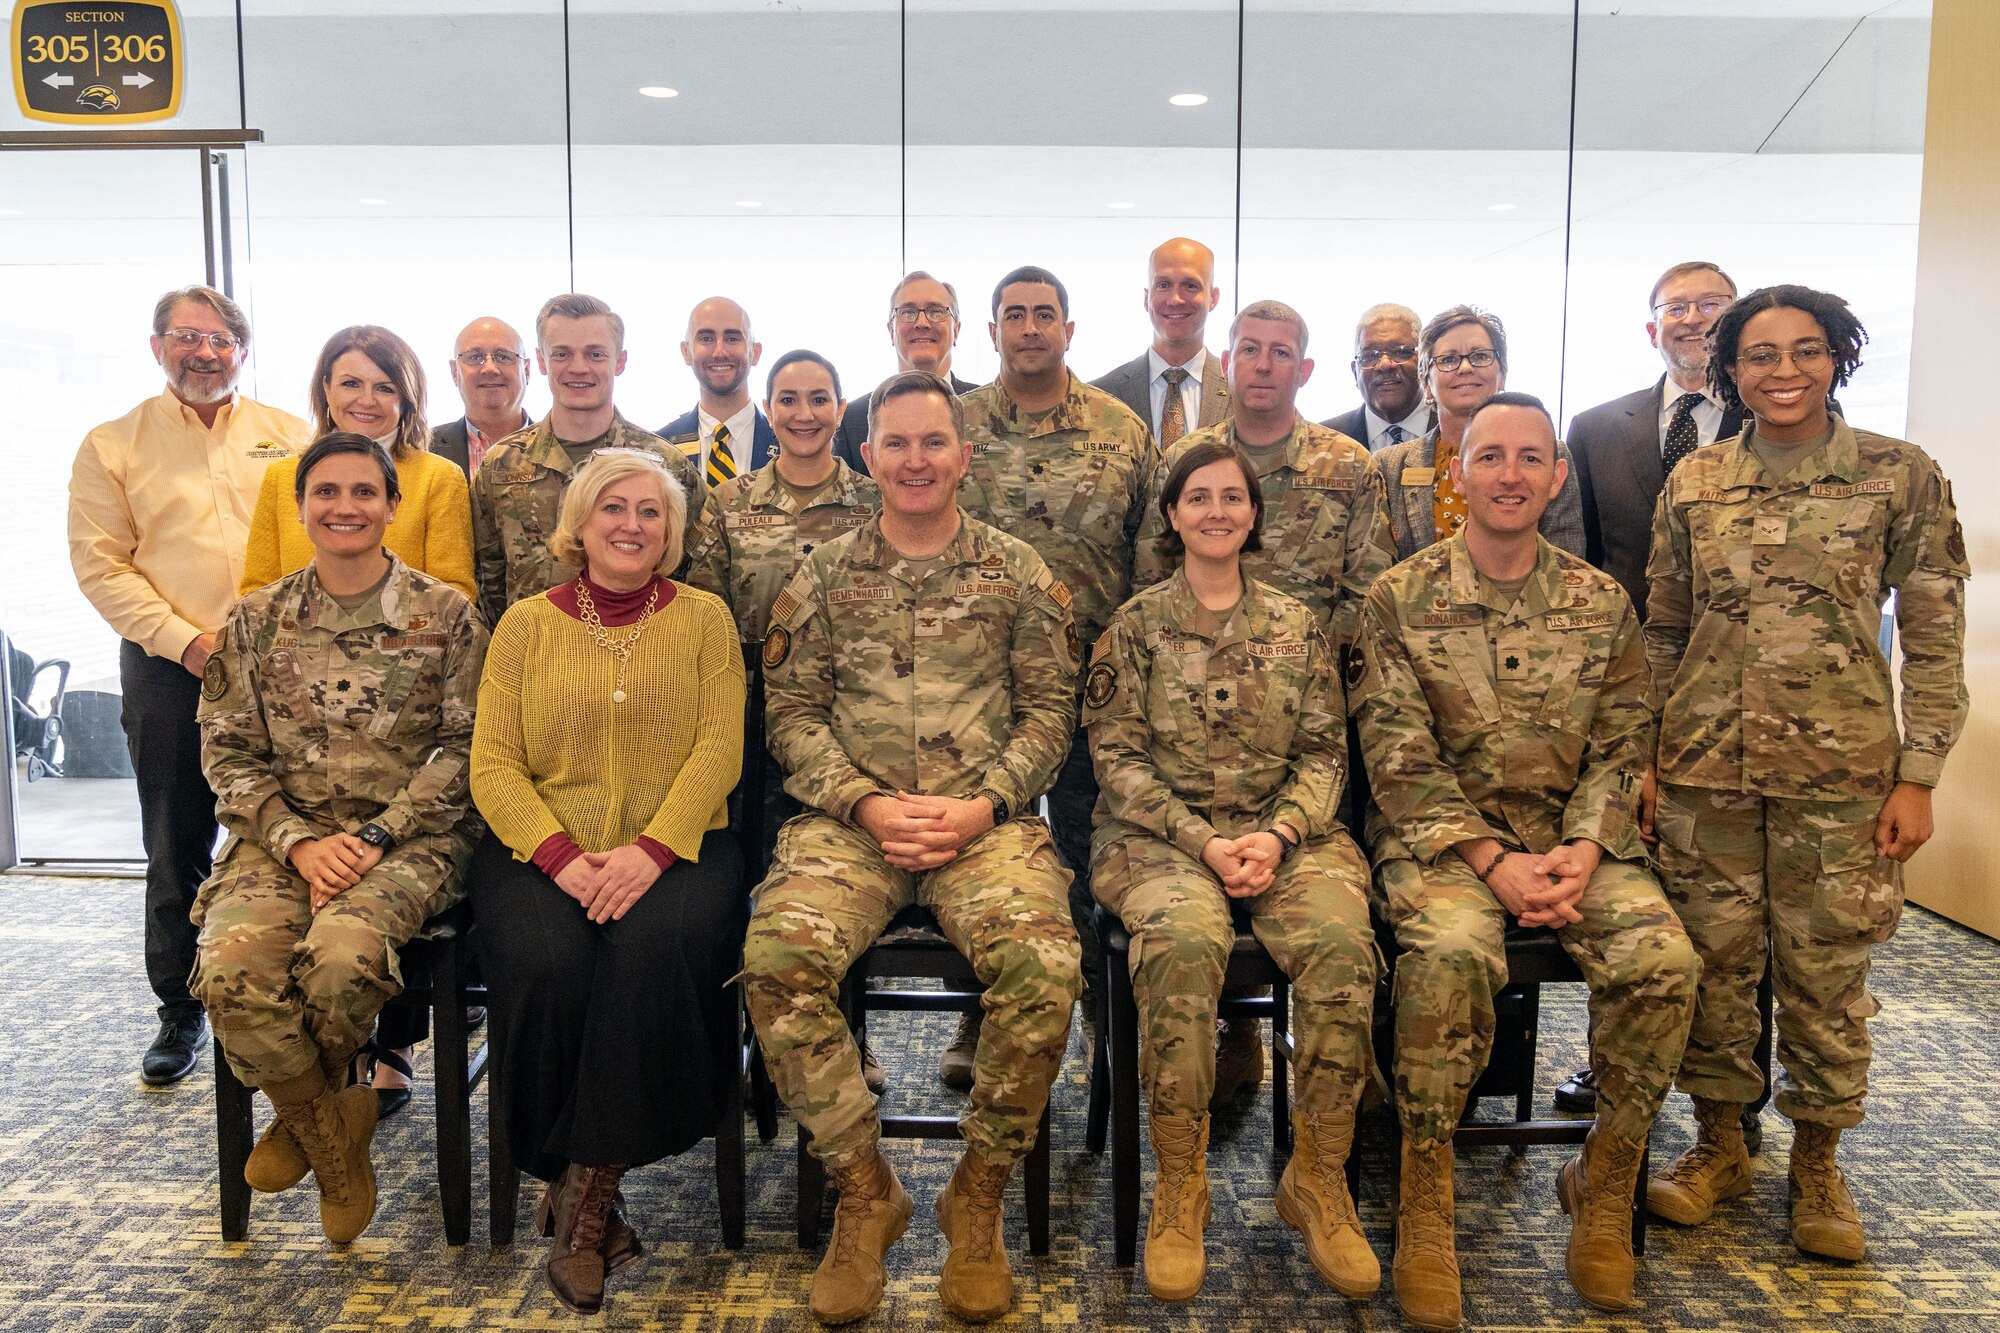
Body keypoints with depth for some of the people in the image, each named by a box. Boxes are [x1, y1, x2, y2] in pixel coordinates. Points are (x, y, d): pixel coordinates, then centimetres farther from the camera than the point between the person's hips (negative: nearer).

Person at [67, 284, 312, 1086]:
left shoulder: (291, 438, 10)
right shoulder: (112, 447, 7)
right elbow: (100, 564, 1)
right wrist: (185, 640, -11)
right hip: (169, 672, 0)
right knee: (177, 849, 9)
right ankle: (181, 1012, 22)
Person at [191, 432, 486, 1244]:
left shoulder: (443, 613, 2)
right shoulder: (257, 619, 9)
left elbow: (462, 747, -2)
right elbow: (227, 752, 6)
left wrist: (377, 836, -13)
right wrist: (299, 842, -9)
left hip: (411, 838, -2)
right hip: (286, 836, 3)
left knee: (342, 955, -31)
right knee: (232, 964, -27)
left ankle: (306, 1111, 6)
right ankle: (332, 1135, 1)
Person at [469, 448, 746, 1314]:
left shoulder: (703, 617, 10)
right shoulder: (527, 623, 11)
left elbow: (720, 746, -2)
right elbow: (492, 763, 3)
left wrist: (651, 849, -17)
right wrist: (562, 856, -14)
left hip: (675, 846, 0)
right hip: (542, 848, 1)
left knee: (656, 945, -31)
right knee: (545, 959, -28)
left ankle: (588, 1188, -14)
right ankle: (575, 1183, -4)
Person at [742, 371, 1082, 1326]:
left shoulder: (1017, 572, 9)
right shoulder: (824, 575, 11)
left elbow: (1048, 709, 7)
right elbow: (792, 711, 7)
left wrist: (984, 805, -8)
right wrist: (866, 804, -9)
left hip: (986, 819, 0)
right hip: (851, 818, 1)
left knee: (1043, 966, -29)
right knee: (777, 958, -28)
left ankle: (978, 1201, -5)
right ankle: (864, 1194, -6)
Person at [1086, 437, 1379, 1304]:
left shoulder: (1295, 624, 13)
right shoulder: (1136, 624, 6)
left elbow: (1324, 751, 9)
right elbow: (1117, 755, 0)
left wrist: (1278, 834, -10)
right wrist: (1203, 842, -12)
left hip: (1285, 833, 2)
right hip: (1160, 834, -2)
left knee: (1340, 944, -29)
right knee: (1183, 942, -35)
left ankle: (1318, 1181, -10)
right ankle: (1179, 1185, -18)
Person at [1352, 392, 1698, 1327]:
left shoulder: (1602, 602, 9)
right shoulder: (1398, 599, -2)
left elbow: (1621, 748, 6)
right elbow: (1400, 758, -7)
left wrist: (1579, 853, -11)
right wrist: (1494, 860, -16)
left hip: (1575, 837, 3)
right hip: (1441, 836, -3)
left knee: (1663, 957, -24)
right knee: (1452, 950, -34)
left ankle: (1605, 1185, 0)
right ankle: (1423, 1202, -15)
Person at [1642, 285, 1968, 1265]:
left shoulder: (1900, 475, -1)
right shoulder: (1692, 482, 5)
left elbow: (1934, 637, 0)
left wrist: (1918, 776, -5)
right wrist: (1643, 758, 4)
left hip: (1840, 771, -2)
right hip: (1702, 769, 2)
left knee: (1826, 969, 6)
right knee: (1713, 960, 8)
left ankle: (1817, 1163, 26)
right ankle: (1718, 1146, 26)